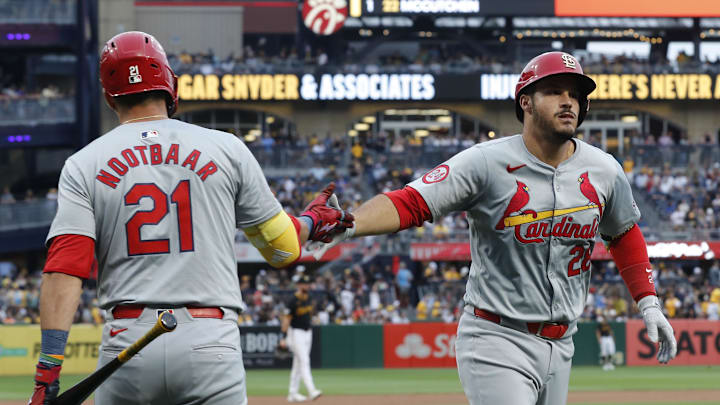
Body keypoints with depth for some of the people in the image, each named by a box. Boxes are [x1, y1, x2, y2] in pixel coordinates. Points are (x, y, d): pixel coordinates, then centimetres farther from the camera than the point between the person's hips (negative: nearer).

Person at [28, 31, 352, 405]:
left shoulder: (84, 165, 6)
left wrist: (48, 370, -10)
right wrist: (311, 221, 37)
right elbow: (283, 249, 14)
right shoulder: (226, 149, 8)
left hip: (125, 344, 1)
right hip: (209, 343, -1)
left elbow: (64, 269, -6)